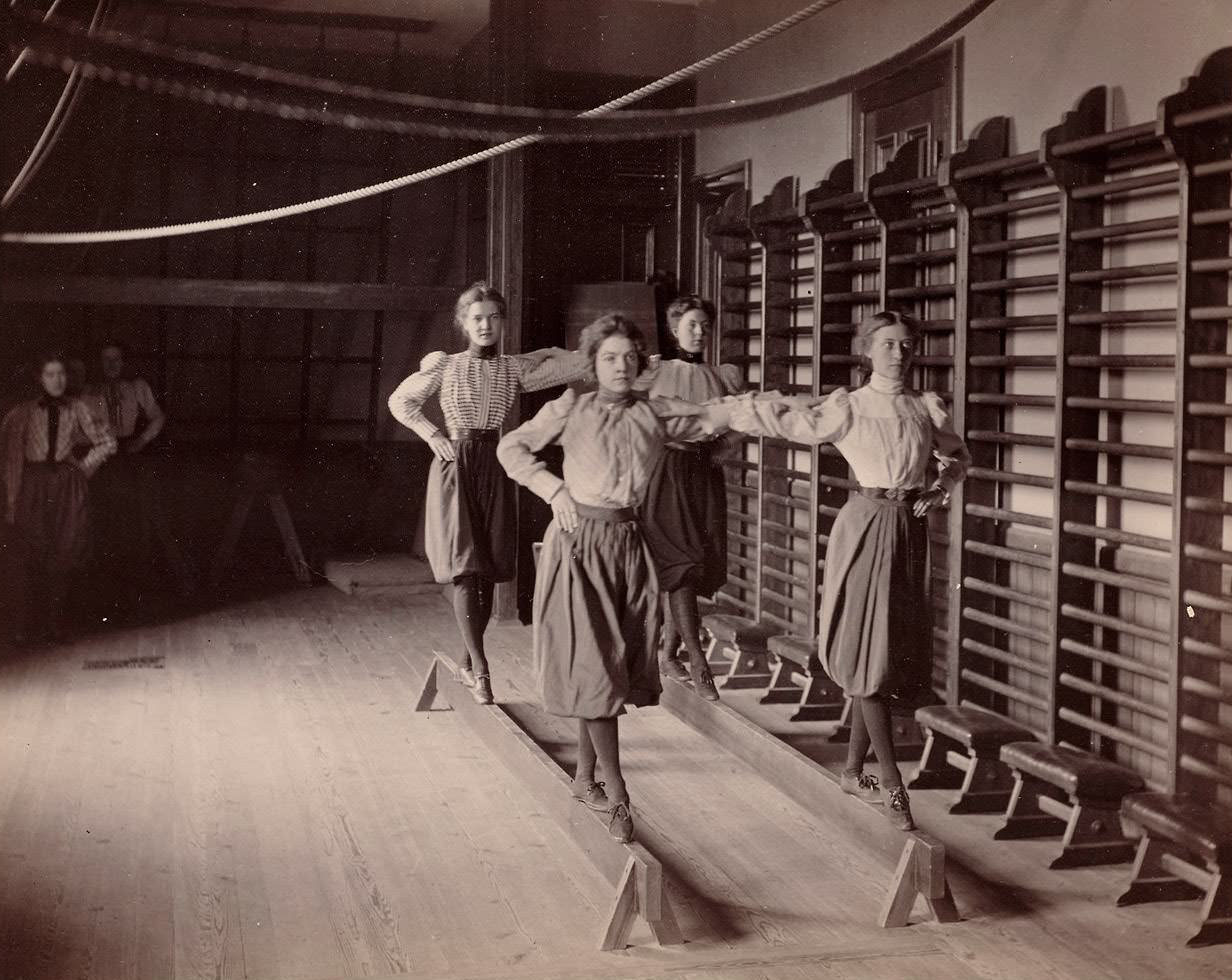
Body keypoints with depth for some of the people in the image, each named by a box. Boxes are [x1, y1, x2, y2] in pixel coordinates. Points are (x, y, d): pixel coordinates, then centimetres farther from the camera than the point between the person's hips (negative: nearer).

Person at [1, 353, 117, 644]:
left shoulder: (76, 409, 5)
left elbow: (106, 442, 12)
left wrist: (84, 467, 6)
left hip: (67, 487, 1)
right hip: (33, 487, -1)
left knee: (63, 556, -1)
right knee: (33, 557, -4)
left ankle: (55, 625, 7)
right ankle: (30, 626, 2)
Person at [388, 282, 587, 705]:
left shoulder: (514, 369, 4)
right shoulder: (444, 367, 0)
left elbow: (578, 365, 4)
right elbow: (400, 401, 11)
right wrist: (432, 436, 3)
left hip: (493, 468, 3)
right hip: (454, 467, -3)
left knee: (487, 574, 6)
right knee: (465, 571, -10)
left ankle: (469, 661, 21)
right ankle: (481, 670, -11)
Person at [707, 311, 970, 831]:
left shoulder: (928, 407, 8)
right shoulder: (847, 408, -3)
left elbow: (958, 455, 23)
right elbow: (785, 421, -4)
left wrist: (941, 488, 4)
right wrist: (712, 414, -8)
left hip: (910, 530, 4)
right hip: (865, 526, -4)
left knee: (893, 652, 7)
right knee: (869, 653, -8)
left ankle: (853, 770, 20)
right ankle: (893, 786, -5)